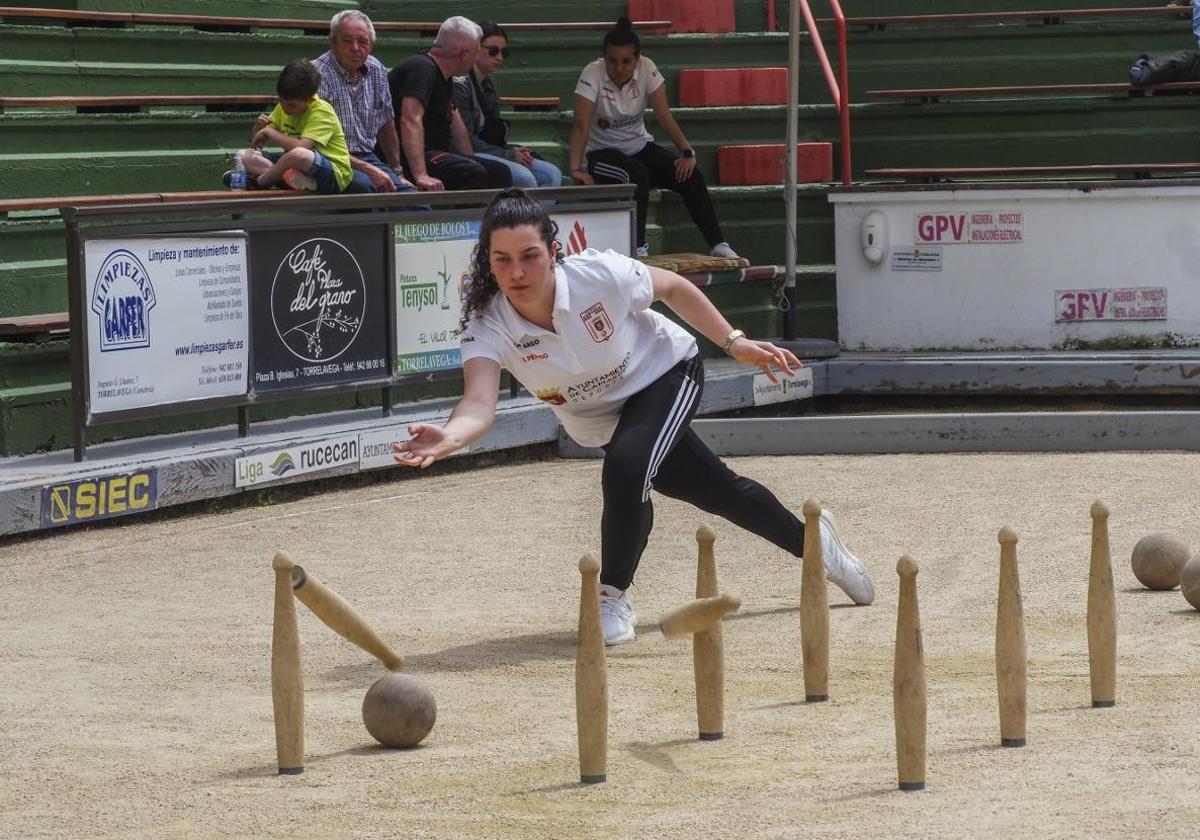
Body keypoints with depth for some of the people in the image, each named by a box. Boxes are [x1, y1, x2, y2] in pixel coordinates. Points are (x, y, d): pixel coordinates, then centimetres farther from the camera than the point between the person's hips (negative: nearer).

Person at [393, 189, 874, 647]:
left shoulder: (599, 275, -33)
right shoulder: (487, 326, -30)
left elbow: (674, 288, -12)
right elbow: (479, 406, -46)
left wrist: (734, 343, -9)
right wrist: (448, 438, -68)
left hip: (665, 373, -3)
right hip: (602, 422, 3)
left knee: (625, 470, -31)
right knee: (720, 493, 15)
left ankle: (612, 597, -10)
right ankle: (812, 543, 43)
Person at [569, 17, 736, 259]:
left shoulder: (646, 69, -11)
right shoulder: (592, 74, -20)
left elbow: (665, 116, -13)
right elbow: (580, 125, -28)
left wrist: (687, 152, -25)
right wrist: (576, 169, -38)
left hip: (640, 146, 4)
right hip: (603, 154, -4)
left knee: (690, 175, -17)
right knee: (637, 175, -34)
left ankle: (717, 245, -11)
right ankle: (638, 248, -25)